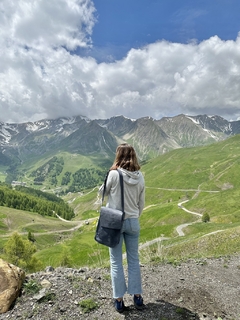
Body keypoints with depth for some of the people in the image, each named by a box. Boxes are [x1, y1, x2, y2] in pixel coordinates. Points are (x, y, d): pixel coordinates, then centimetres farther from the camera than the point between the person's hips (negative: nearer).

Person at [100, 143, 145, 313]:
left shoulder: (114, 174, -17)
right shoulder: (140, 177, -5)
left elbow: (104, 192, 1)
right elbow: (141, 203, 3)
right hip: (133, 222, 3)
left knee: (116, 262, 13)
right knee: (134, 260, 19)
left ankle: (119, 300, 24)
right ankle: (137, 297, 30)